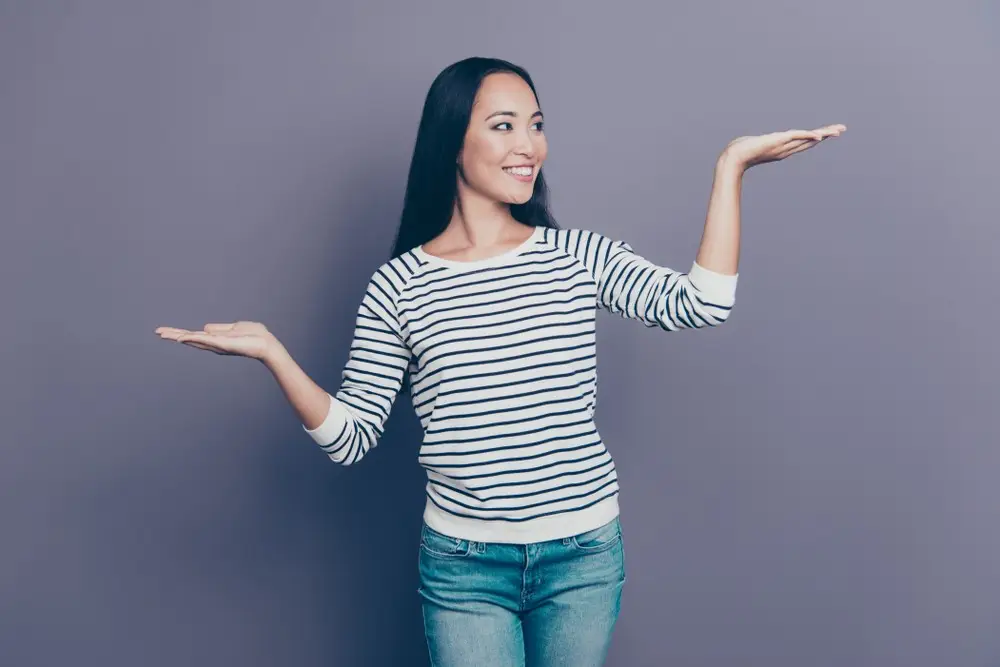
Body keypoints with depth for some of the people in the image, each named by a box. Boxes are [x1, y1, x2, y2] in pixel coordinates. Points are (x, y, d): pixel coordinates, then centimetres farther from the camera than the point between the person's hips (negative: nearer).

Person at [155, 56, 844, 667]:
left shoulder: (580, 255, -1)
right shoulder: (398, 286, -5)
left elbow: (698, 304, -14)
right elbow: (350, 438, -4)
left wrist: (731, 166, -14)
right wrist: (272, 352, -17)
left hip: (585, 554, 2)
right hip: (464, 565, -1)